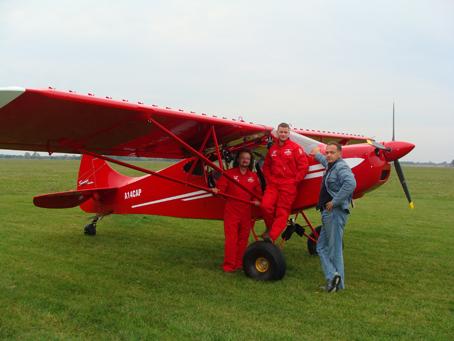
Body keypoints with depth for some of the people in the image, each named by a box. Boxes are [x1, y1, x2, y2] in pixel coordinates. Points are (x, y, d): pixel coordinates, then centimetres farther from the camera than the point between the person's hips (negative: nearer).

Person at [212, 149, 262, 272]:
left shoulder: (254, 176, 11)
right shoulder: (229, 173, 3)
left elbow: (258, 193, 16)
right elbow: (221, 187, -4)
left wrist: (257, 200, -3)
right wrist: (216, 190, -25)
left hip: (246, 212, 3)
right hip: (231, 211, -3)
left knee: (243, 239, 8)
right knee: (231, 238, -6)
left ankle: (239, 264, 18)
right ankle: (229, 264, 0)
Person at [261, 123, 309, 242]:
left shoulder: (295, 148, -1)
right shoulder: (272, 148, 14)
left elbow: (304, 166, -4)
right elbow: (266, 166, 23)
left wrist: (295, 181, -5)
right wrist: (269, 179, 9)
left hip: (289, 185, -3)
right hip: (273, 183, 4)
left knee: (282, 212, -6)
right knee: (265, 205, -14)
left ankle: (272, 236, -7)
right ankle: (270, 227, 8)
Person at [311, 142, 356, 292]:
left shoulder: (341, 167, -13)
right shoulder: (331, 166, 17)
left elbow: (351, 183, -33)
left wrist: (335, 201, -26)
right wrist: (317, 154, 59)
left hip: (335, 212, -10)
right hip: (328, 213, 10)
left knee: (334, 248, -5)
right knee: (321, 246, 9)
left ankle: (338, 283, 3)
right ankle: (332, 276, 6)